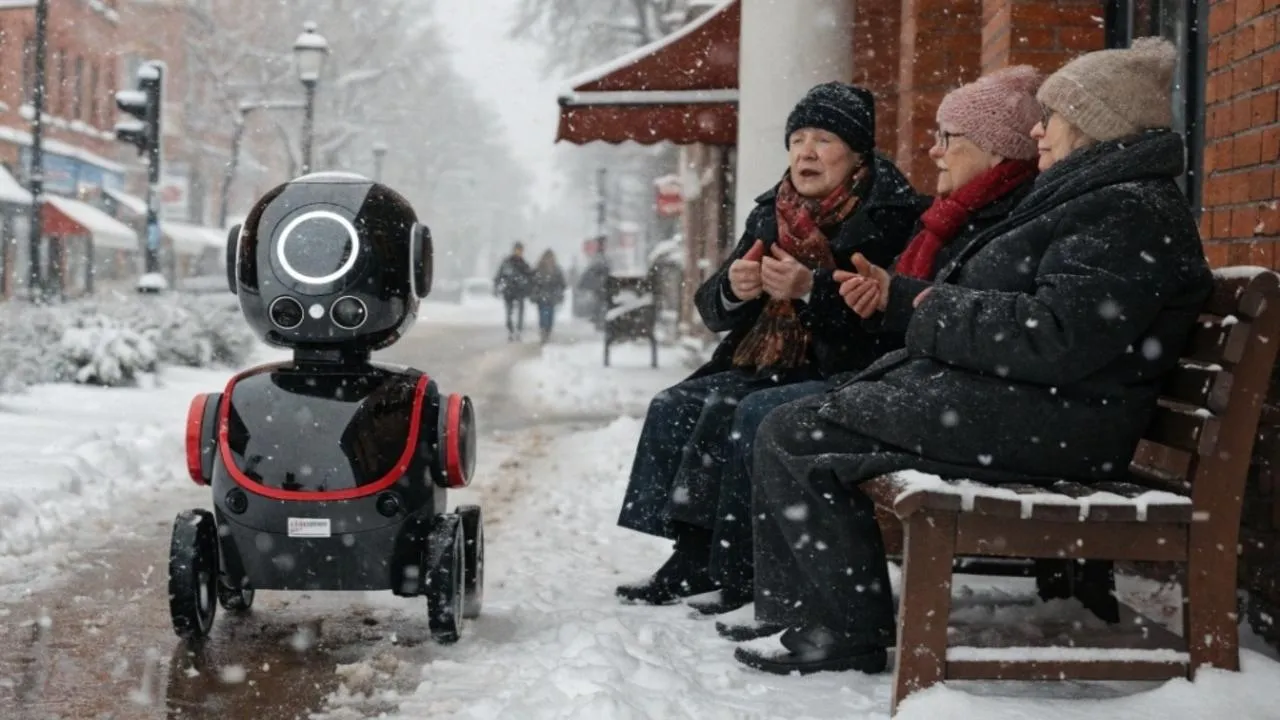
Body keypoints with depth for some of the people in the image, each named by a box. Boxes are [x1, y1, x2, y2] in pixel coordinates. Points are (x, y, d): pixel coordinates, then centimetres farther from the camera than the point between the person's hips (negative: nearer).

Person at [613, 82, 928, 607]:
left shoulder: (890, 216, -6)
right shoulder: (772, 214, 14)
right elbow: (712, 308, 12)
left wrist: (810, 289, -28)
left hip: (836, 376, -7)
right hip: (763, 367, 8)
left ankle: (703, 558, -18)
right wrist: (734, 290, -12)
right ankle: (688, 550, -12)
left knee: (728, 409, -26)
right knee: (672, 406, -11)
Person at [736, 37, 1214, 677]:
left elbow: (1056, 339, -26)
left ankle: (850, 635, -7)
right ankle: (800, 615, 13)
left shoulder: (1132, 212, -14)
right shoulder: (1091, 197, 22)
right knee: (795, 427, 13)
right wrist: (900, 296, 19)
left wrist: (941, 311, -12)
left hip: (1046, 425, -12)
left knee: (791, 437, -13)